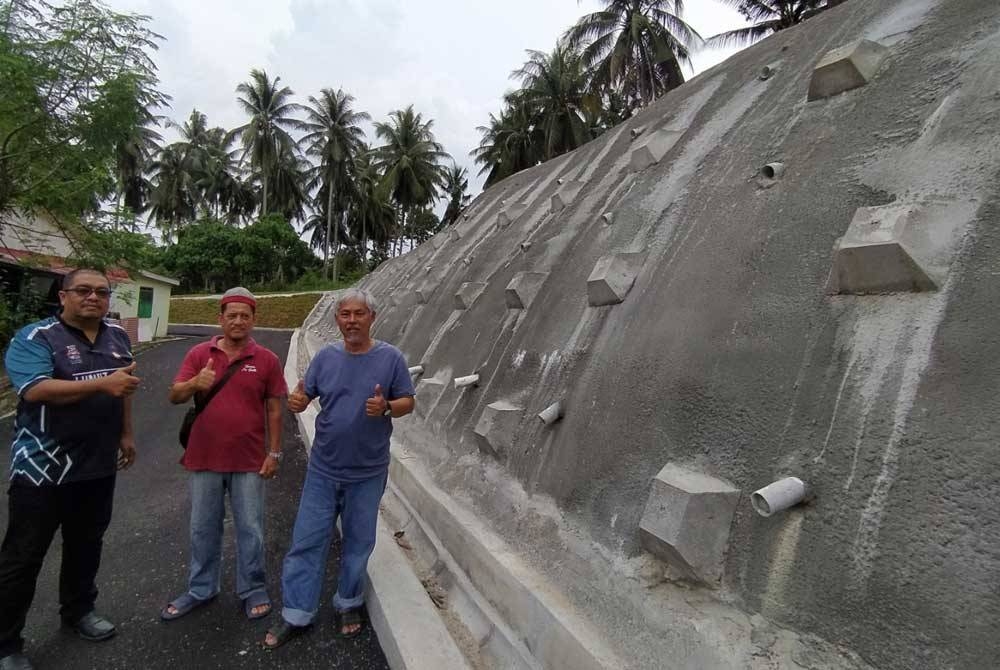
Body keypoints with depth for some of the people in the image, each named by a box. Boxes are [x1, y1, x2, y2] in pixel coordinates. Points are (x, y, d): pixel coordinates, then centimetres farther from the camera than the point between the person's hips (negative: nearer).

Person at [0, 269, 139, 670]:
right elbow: (35, 390, -28)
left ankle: (78, 610, 39)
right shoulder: (35, 338, -13)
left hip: (99, 466, 6)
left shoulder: (118, 337, 5)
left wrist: (126, 434, 16)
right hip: (43, 468, -5)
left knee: (86, 545, 20)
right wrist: (101, 384, -37)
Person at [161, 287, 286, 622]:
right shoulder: (199, 353, 2)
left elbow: (274, 409, 1)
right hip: (204, 458, 2)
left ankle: (252, 590, 26)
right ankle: (200, 589, 35)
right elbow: (174, 396, -2)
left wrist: (274, 452, -2)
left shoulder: (266, 359, -1)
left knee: (250, 529, 9)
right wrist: (194, 383, -25)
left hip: (249, 461, -2)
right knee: (204, 529, 17)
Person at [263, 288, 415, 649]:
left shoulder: (390, 357, -8)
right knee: (307, 541, 8)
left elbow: (407, 403, -4)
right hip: (323, 469, 2)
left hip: (367, 473, -1)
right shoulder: (326, 356, 0)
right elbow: (304, 396, 5)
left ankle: (349, 604, 36)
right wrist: (297, 401, -19)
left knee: (358, 543, 14)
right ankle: (297, 614, 25)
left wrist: (386, 407, -25)